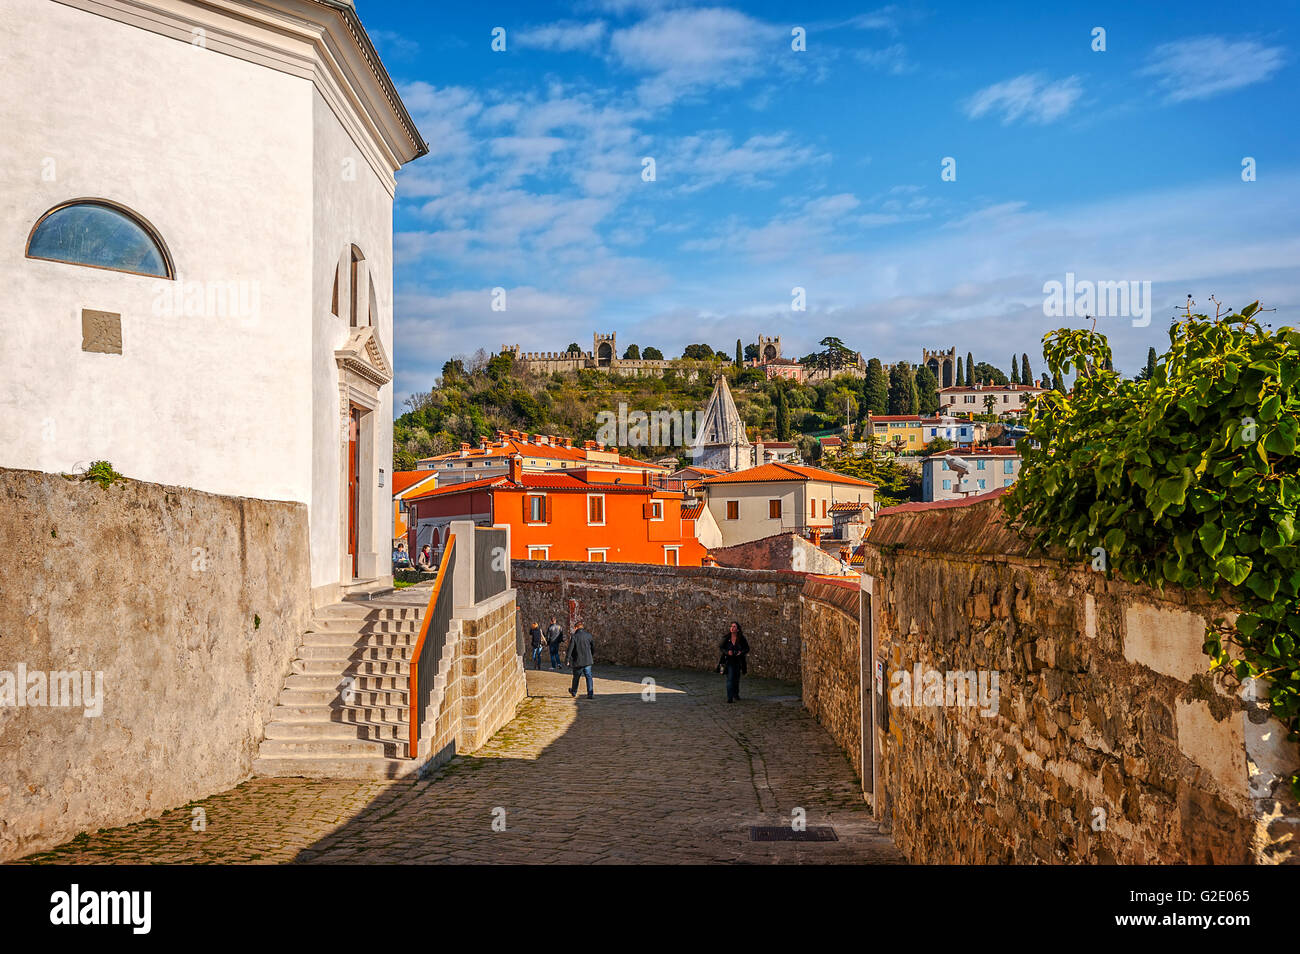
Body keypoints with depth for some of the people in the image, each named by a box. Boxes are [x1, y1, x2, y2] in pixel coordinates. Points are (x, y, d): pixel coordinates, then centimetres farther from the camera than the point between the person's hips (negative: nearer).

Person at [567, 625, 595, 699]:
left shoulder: (574, 637, -7)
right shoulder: (588, 635, 1)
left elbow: (570, 649, -12)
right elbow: (593, 646, 8)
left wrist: (568, 659, -6)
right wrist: (591, 655, 23)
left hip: (578, 661, -1)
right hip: (587, 661, 1)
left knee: (576, 677, 16)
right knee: (589, 676, 4)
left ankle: (574, 692, 33)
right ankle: (590, 694, -5)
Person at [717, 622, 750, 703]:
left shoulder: (742, 639, -7)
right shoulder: (726, 638, -9)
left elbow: (747, 648, 2)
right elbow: (720, 647, -2)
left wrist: (741, 652, -17)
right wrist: (727, 652, -19)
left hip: (738, 661, 2)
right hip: (729, 661, -2)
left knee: (736, 679, 16)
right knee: (730, 679, -11)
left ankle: (736, 694, 40)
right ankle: (730, 698, -9)